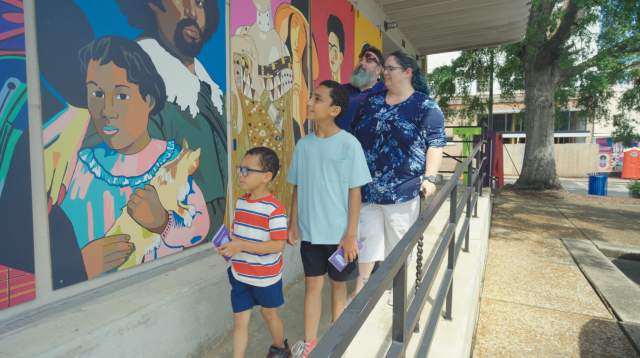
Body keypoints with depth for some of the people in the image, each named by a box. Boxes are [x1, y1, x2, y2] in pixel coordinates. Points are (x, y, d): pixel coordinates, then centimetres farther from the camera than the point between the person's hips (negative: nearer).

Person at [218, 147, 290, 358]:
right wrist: (229, 244, -5)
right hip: (240, 275, 5)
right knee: (240, 320, 11)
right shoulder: (241, 201, 0)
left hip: (266, 277, -5)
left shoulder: (274, 208, -23)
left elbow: (278, 245, -26)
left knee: (269, 314, 19)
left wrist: (242, 246, -29)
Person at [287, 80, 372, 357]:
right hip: (309, 231, 3)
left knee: (338, 285, 15)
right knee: (312, 284, 14)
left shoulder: (348, 144, -11)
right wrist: (293, 223, 6)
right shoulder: (304, 144, 1)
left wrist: (351, 234, -10)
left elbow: (354, 191, -10)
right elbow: (297, 187, 8)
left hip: (338, 233, -3)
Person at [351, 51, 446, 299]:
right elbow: (354, 138, 14)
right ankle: (360, 287, 20)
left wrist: (430, 177, -16)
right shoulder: (371, 102, 11)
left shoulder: (425, 106, -2)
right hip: (367, 187, 4)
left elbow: (435, 144, -5)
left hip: (402, 189, -3)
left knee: (398, 241, 11)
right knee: (368, 237, 9)